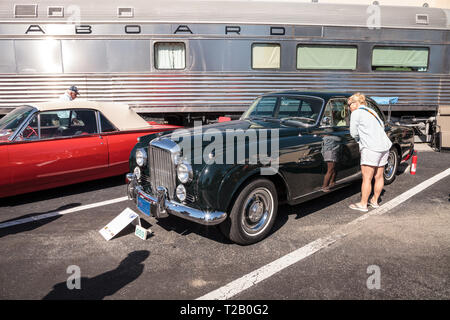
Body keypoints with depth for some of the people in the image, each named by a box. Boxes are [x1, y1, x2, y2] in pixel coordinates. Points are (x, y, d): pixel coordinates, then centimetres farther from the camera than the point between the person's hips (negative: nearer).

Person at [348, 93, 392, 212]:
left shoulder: (356, 113, -3)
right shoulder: (371, 111, 21)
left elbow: (354, 133, -3)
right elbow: (382, 125, 22)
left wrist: (359, 140, 18)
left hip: (371, 148, -9)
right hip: (384, 145, 9)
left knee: (367, 178, -3)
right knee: (379, 176, 15)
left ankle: (363, 204, 3)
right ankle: (375, 201, 27)